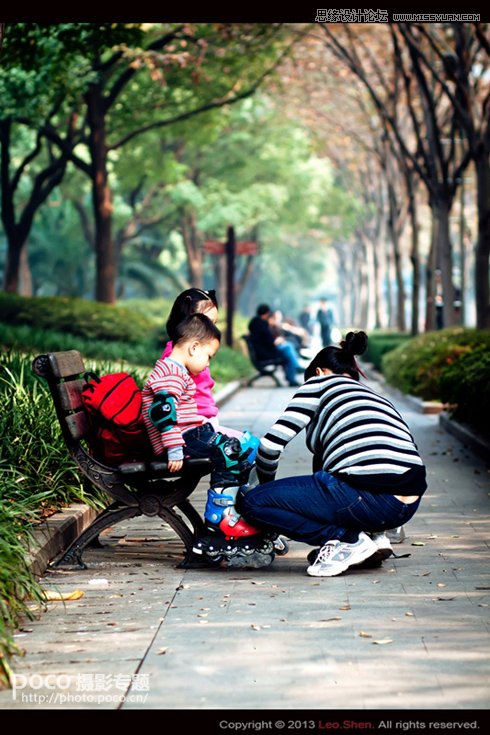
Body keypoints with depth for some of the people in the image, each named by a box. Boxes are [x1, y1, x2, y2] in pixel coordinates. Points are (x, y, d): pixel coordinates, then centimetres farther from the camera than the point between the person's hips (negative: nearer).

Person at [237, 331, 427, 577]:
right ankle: (372, 535, 17)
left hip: (370, 501, -8)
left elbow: (271, 444, 2)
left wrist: (266, 483, 24)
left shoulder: (320, 383, 11)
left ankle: (348, 539, -1)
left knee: (251, 503, 4)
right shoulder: (377, 396, 30)